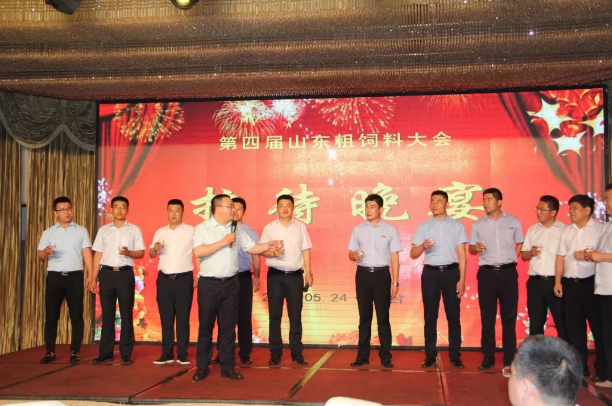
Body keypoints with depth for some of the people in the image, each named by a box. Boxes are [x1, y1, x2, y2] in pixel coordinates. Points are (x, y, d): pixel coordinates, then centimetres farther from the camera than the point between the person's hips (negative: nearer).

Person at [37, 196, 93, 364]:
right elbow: (40, 256, 6)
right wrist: (46, 252, -18)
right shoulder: (48, 233, 10)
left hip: (75, 277, -1)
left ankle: (75, 352, 8)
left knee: (76, 316, 0)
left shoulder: (81, 231, 8)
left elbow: (87, 254, 4)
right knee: (51, 316, 2)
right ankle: (50, 352, 12)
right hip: (54, 277, 1)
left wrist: (91, 275, -6)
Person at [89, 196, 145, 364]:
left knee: (126, 314, 0)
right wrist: (93, 279, 5)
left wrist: (128, 252, -17)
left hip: (125, 274, -2)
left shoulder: (134, 229, 6)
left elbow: (141, 253, 4)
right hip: (106, 273, 2)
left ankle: (126, 353, 6)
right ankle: (106, 352, 13)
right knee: (107, 314, 6)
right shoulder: (103, 230, 11)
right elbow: (98, 255, 10)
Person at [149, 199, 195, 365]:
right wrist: (155, 248, -15)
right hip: (164, 280, 3)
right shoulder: (160, 232, 11)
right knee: (166, 318, 7)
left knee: (183, 318, 2)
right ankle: (166, 354, 14)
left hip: (184, 279, -3)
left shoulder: (191, 231, 1)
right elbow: (151, 254, 9)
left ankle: (182, 355, 8)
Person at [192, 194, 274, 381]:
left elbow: (252, 248, 14)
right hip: (209, 283, -4)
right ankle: (202, 367, 15)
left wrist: (270, 245, 1)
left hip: (231, 283, 4)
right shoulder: (203, 228, -4)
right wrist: (224, 242, -16)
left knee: (228, 327, 8)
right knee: (206, 326, 4)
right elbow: (198, 252, -17)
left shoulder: (237, 230, 11)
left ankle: (227, 367, 16)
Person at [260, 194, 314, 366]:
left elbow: (306, 250, 7)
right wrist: (273, 253, -17)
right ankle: (275, 352, 12)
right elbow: (262, 250, 3)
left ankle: (297, 352, 13)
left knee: (295, 315, 5)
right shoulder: (269, 228, 3)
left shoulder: (301, 227, 6)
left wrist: (308, 272, 1)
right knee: (275, 315, 4)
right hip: (275, 275, 0)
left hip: (295, 275, 1)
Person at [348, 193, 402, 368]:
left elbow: (394, 258, 2)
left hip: (382, 275, -2)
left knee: (383, 317, 1)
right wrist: (354, 255, -15)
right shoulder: (358, 229, 7)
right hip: (363, 274, 2)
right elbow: (350, 254, 10)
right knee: (364, 317, 7)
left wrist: (395, 282, -3)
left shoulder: (390, 230, 2)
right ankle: (362, 356, 13)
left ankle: (385, 356, 8)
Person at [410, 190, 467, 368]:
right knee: (430, 316, 4)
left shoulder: (457, 226, 6)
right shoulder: (423, 227, 8)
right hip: (430, 273, 1)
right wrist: (423, 245, -16)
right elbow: (413, 254, 6)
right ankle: (430, 355, 12)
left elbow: (462, 255, 2)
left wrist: (462, 279, -5)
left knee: (453, 316, 2)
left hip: (451, 272, -1)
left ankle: (455, 356, 10)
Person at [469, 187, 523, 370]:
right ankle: (488, 358, 9)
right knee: (487, 317, 2)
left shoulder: (513, 222, 5)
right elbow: (471, 248, 9)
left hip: (508, 272, 0)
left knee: (509, 316, 3)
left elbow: (520, 243, 15)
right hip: (487, 273, 1)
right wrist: (476, 247, -12)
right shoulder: (478, 224, 6)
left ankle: (510, 358, 10)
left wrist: (511, 259, 4)